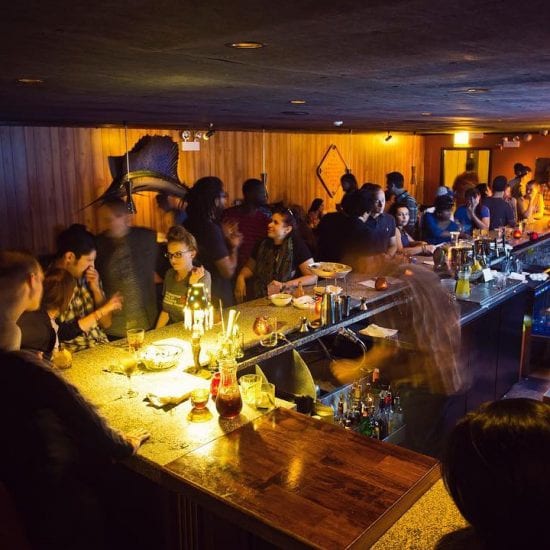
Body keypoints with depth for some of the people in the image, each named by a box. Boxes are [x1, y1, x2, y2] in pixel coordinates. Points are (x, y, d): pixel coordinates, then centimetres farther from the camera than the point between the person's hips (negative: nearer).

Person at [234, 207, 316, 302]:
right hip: (257, 298, 5)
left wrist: (284, 286, -20)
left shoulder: (296, 245, -8)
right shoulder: (263, 244, 7)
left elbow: (313, 277, -11)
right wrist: (241, 277, 1)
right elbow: (249, 268, 22)